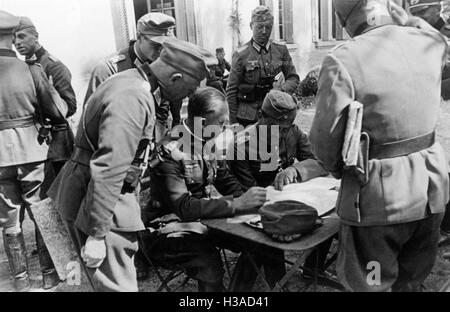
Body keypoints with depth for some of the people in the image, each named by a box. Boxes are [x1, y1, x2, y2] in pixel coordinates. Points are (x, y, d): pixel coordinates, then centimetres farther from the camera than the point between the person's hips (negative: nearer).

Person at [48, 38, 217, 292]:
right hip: (102, 205, -10)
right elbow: (108, 169, -28)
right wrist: (96, 235, -25)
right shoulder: (134, 99, -24)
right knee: (119, 285, -2)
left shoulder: (130, 80, 9)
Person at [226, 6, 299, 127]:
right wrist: (233, 124, -4)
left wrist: (283, 89, -11)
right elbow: (231, 91, -2)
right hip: (248, 117, -2)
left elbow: (293, 78, 12)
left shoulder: (281, 49, 5)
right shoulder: (241, 55, -4)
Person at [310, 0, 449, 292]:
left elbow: (325, 139, -15)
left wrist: (338, 168, 5)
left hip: (378, 196, -5)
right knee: (412, 283, 25)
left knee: (370, 285, 15)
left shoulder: (342, 61, -19)